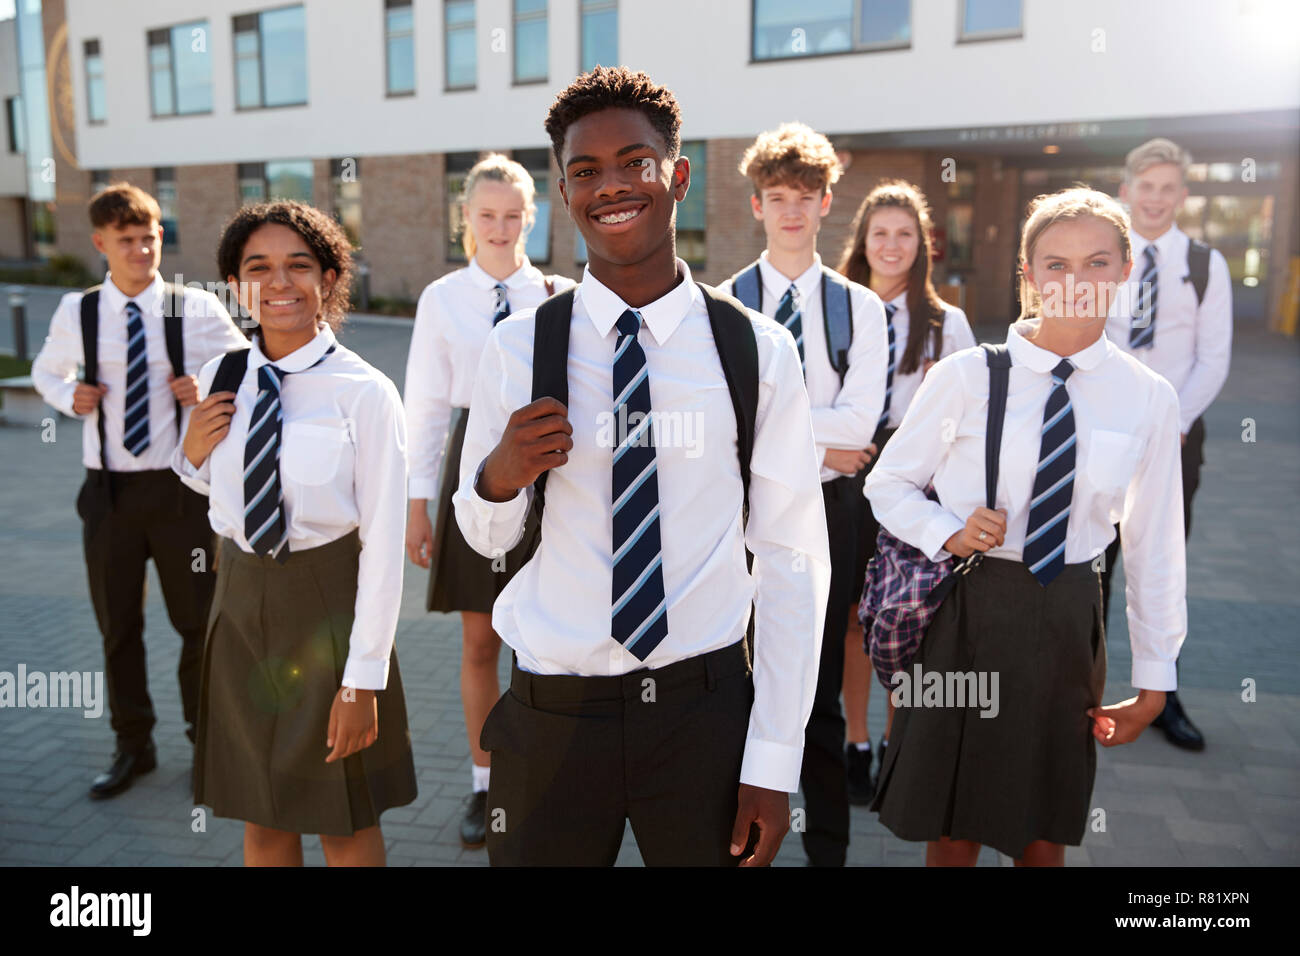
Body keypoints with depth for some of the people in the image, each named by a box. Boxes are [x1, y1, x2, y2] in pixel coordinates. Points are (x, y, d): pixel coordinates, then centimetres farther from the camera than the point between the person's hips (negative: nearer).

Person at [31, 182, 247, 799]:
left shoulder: (197, 309, -6)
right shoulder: (76, 313, 0)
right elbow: (45, 372, 17)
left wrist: (209, 390, -14)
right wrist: (70, 396, -4)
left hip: (181, 486, -2)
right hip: (109, 489, 2)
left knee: (198, 621, 8)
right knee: (117, 626, 13)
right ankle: (132, 747, 31)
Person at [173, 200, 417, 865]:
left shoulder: (364, 394, -16)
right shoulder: (219, 380, 0)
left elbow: (383, 543, -14)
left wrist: (364, 679, -13)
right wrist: (192, 451, -6)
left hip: (328, 604, -4)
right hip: (241, 602, 5)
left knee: (346, 825, 13)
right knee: (261, 820, 19)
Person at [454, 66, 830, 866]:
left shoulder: (758, 351, -5)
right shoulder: (519, 348, -3)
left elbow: (793, 559, -3)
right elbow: (486, 536, 7)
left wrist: (774, 762, -4)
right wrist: (498, 477, -16)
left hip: (706, 709, 0)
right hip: (553, 715, 1)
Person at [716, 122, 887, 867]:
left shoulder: (859, 307, 2)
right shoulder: (723, 304, -1)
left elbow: (859, 423, -11)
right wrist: (815, 440, -14)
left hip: (828, 510, 1)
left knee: (821, 687, 11)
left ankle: (829, 843, 29)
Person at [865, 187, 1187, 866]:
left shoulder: (1148, 398, -1)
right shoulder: (966, 376, -8)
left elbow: (1153, 545, 5)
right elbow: (887, 483, 3)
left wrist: (1154, 678, 8)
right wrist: (947, 532, -17)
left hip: (1069, 623, 2)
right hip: (970, 612, -1)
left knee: (1045, 838, 16)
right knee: (952, 834, 12)